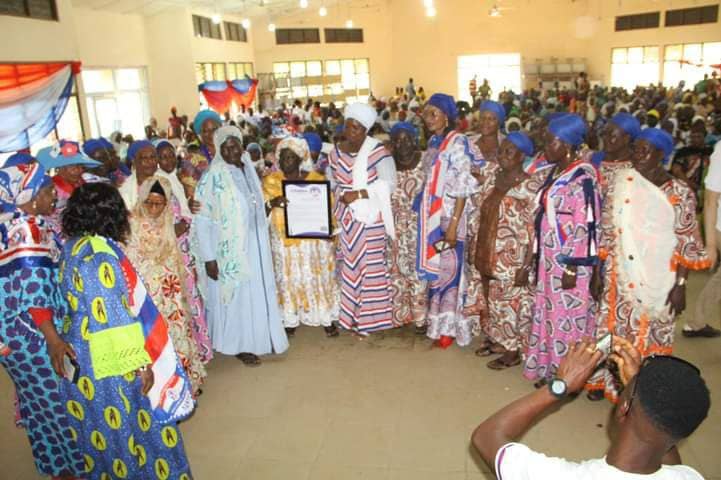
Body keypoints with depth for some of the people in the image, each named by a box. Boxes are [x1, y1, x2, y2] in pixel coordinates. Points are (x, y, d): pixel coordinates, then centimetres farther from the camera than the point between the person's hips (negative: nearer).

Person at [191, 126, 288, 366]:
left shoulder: (249, 170, 3)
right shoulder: (213, 177, -17)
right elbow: (201, 219, -17)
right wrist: (208, 257, -18)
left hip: (255, 245, 6)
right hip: (229, 248, -6)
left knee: (259, 291, 16)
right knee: (235, 294, 7)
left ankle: (260, 337, 33)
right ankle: (240, 345, 24)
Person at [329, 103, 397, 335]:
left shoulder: (376, 150, -12)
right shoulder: (336, 152, 7)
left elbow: (388, 183, -16)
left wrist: (358, 194, -19)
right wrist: (340, 194, -4)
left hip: (371, 216, -5)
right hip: (346, 217, 5)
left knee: (370, 264, 1)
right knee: (349, 263, 9)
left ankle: (369, 318, 13)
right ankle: (352, 314, 22)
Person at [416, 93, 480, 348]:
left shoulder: (458, 141, -11)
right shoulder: (433, 142, 12)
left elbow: (463, 186, -16)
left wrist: (454, 223, -21)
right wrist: (425, 212, 11)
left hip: (449, 212, -7)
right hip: (430, 212, 7)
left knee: (450, 266, 1)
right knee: (434, 265, 13)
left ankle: (449, 325, 14)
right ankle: (438, 321, 26)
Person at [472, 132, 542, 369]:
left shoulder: (532, 186, -16)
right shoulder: (493, 176, 4)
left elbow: (536, 231, -17)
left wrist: (526, 266, -19)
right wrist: (477, 250, 12)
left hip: (513, 259, -6)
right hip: (488, 254, 7)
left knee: (511, 302, 6)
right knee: (492, 299, 19)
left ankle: (513, 351, 23)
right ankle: (495, 339, 38)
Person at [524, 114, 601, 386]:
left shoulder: (582, 178, -17)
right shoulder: (556, 173, 9)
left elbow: (585, 227, -19)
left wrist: (573, 267, -19)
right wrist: (538, 257, 16)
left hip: (569, 263, -8)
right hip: (550, 260, 8)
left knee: (567, 317, 4)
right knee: (549, 313, 16)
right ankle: (549, 368, 30)